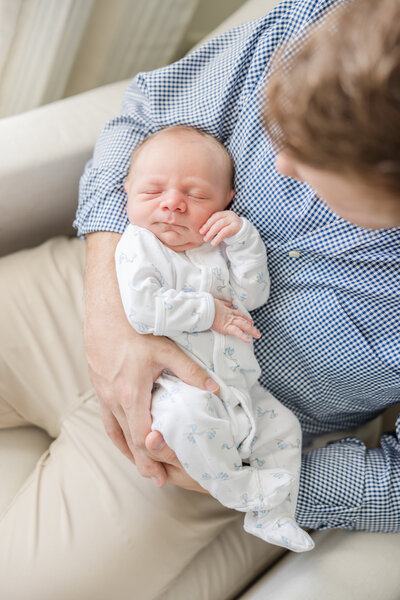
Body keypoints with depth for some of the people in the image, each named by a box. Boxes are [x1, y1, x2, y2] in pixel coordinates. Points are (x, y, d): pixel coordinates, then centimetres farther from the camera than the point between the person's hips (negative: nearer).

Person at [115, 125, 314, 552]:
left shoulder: (219, 244, 11)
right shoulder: (139, 246, -5)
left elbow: (253, 295, -1)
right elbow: (142, 309, -21)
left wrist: (242, 238, -12)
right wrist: (209, 312, -17)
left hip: (239, 385, 7)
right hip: (183, 383, -6)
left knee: (283, 427, 6)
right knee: (188, 412, -36)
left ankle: (272, 516, 19)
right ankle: (242, 489, -14)